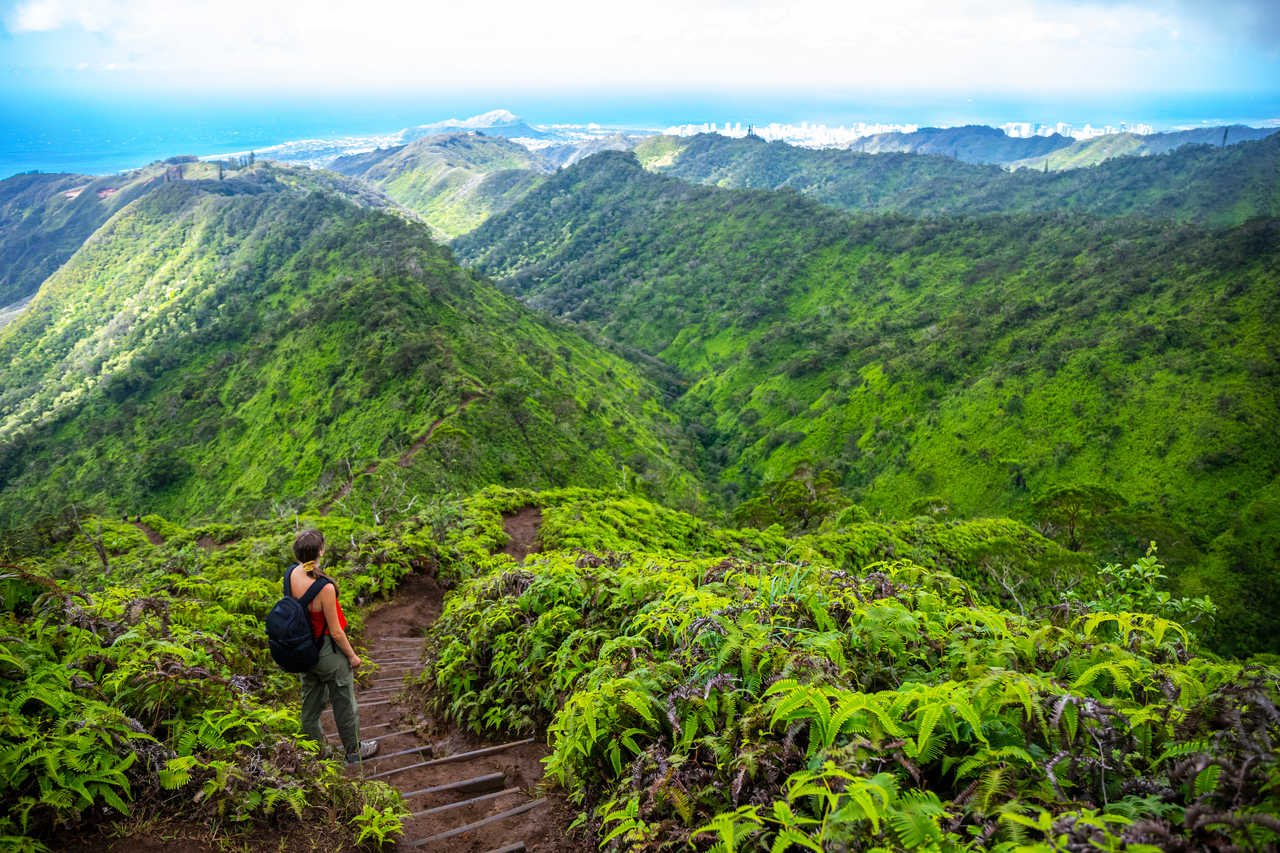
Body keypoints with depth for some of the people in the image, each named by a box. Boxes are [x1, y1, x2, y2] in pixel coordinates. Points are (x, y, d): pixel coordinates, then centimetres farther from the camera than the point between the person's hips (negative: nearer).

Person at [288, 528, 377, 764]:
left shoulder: (291, 574, -14)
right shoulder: (324, 587, -34)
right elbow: (336, 632, -22)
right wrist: (352, 655, -9)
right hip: (328, 652, -7)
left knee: (311, 697, 25)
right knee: (344, 701, 15)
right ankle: (354, 750, 34)